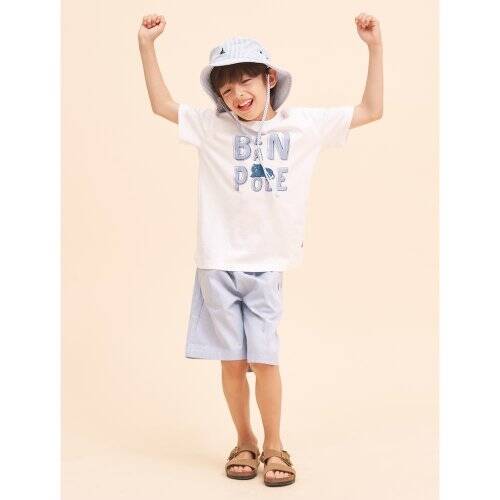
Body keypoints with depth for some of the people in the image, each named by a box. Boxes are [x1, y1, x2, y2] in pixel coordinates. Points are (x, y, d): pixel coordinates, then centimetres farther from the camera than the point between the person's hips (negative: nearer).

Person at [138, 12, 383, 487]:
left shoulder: (304, 124, 1)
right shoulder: (213, 126, 1)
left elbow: (371, 110, 5)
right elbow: (162, 105, 8)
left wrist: (375, 48, -2)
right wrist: (146, 46, 1)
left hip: (267, 265, -1)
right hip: (218, 264, 1)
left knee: (265, 359, -1)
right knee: (232, 361, 7)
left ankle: (273, 446, 18)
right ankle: (244, 442, 26)